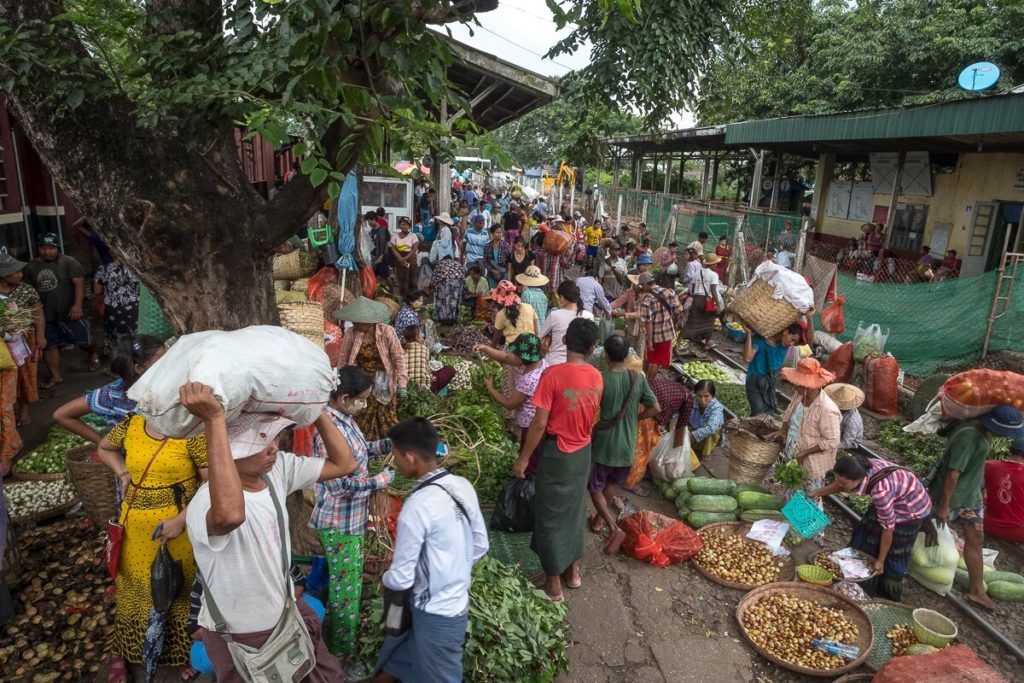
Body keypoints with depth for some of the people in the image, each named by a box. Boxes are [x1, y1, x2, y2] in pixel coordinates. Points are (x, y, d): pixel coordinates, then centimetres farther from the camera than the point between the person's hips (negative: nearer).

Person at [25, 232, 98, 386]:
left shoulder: (69, 262, -8)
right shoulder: (31, 267, 7)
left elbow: (79, 283, -15)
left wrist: (77, 305, -25)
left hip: (69, 312, -4)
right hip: (44, 315, 4)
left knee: (83, 340, 8)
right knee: (49, 345, 8)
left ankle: (93, 355, 40)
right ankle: (56, 375, 20)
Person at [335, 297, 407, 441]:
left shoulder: (387, 332, -13)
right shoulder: (351, 334, -8)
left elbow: (398, 358, -8)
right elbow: (343, 360, 2)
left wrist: (401, 384, -11)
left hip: (384, 384, -2)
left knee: (387, 423, 3)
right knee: (362, 422, 5)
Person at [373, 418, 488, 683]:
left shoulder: (418, 506, -28)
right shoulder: (463, 486, -6)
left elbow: (401, 578, -19)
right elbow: (480, 546, 6)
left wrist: (385, 579, 2)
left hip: (435, 614, -7)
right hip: (457, 601, 7)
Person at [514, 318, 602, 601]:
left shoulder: (553, 374, -23)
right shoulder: (597, 377, -6)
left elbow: (539, 423, -21)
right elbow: (591, 415, 6)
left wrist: (523, 458, -10)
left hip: (556, 453, -5)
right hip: (583, 452, 5)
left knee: (550, 515, 9)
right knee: (575, 510, 22)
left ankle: (554, 583, 20)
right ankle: (573, 570, 36)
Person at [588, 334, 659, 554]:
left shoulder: (601, 379, -20)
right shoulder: (638, 378, -7)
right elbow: (655, 408, -1)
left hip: (604, 444, -4)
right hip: (628, 445, 4)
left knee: (595, 488, 12)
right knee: (611, 483, 28)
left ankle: (615, 529, -2)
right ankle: (600, 518, 44)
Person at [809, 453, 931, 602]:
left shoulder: (880, 491, -42)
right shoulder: (860, 468, -23)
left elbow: (888, 528, -27)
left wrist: (881, 560, -16)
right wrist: (818, 493, 3)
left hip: (911, 508, -7)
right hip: (893, 499, 7)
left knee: (893, 555, 3)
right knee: (866, 537, 11)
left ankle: (891, 599, 25)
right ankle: (863, 586, 28)